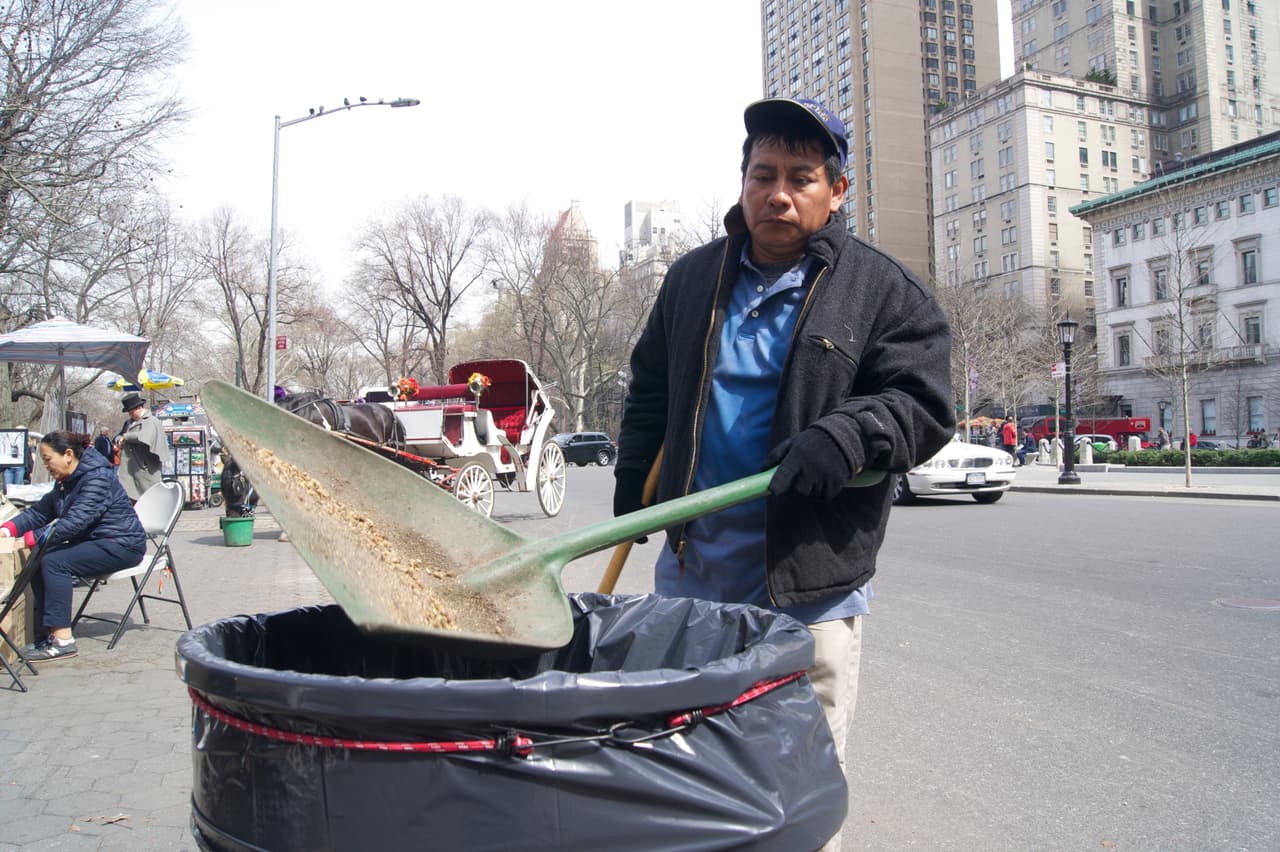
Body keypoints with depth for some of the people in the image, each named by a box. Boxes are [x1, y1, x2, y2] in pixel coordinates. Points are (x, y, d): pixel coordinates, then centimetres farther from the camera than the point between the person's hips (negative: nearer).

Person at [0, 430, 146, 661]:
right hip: (93, 542, 9)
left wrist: (30, 539, -30)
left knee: (54, 562, -23)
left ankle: (63, 640, -22)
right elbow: (39, 512, 9)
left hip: (121, 546, -9)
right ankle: (51, 631, -5)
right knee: (38, 560, -8)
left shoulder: (98, 477, -19)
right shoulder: (65, 482, 12)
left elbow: (75, 521, -28)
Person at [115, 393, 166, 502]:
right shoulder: (129, 422, 18)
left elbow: (143, 437, -23)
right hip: (128, 468, 7)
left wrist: (126, 437, -8)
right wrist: (119, 440, 4)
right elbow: (119, 435, 29)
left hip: (145, 468, -7)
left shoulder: (151, 422, -7)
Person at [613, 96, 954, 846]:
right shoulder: (693, 279, 11)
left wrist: (848, 434, -27)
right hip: (691, 568, 5)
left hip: (810, 584, -4)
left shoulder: (885, 292, -2)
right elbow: (650, 395, 20)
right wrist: (632, 490, 18)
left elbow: (924, 407, -8)